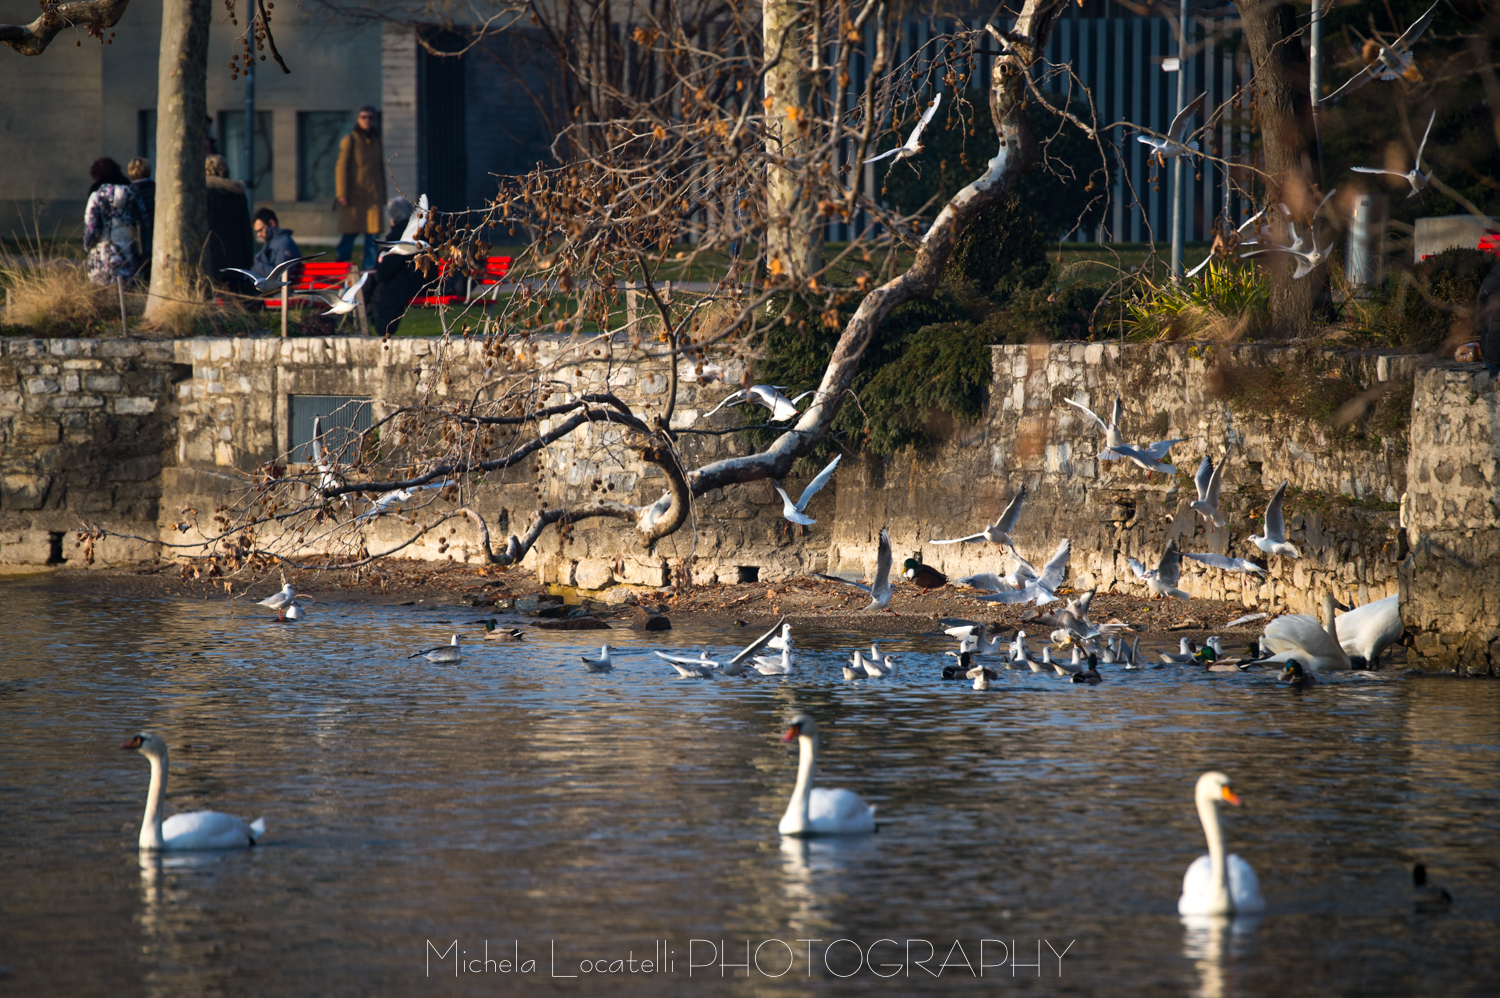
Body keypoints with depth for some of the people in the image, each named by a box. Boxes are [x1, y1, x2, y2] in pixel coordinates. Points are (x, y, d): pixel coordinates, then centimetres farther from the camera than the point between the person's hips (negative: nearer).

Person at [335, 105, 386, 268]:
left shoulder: (376, 141, 13)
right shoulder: (349, 140, -1)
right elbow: (341, 168, -4)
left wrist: (383, 195, 16)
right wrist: (342, 193, -12)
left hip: (373, 195, 4)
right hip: (354, 194, -4)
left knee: (372, 234, -1)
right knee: (349, 233, -4)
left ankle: (369, 267, 2)